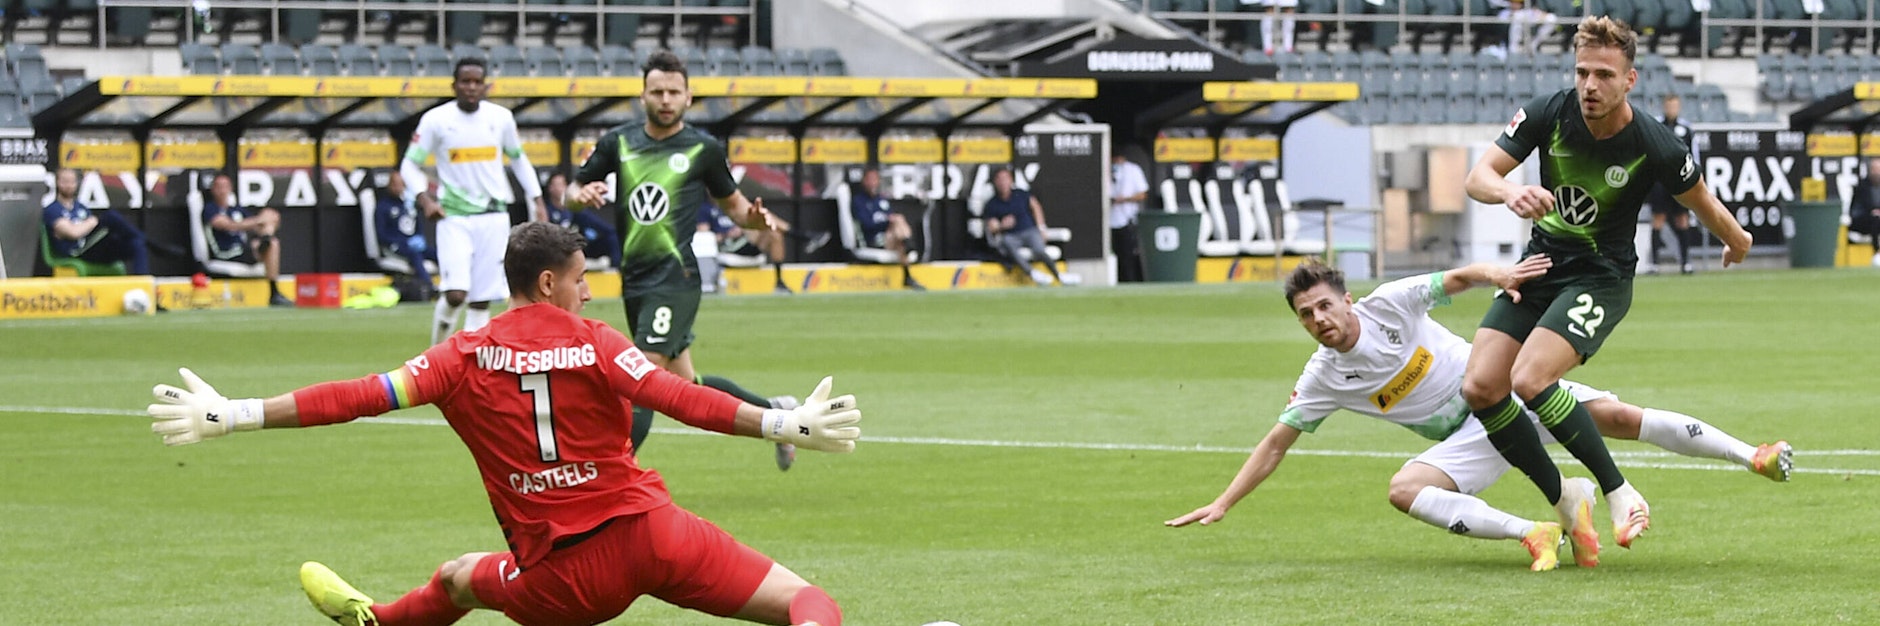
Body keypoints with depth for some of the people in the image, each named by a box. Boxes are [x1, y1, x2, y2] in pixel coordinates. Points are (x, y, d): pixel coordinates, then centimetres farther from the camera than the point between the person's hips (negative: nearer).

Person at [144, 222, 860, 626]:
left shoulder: (465, 357, 0)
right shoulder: (592, 342, -4)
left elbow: (357, 397, -6)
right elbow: (684, 400, -15)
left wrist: (231, 416, -5)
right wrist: (786, 425, -12)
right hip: (647, 531, -2)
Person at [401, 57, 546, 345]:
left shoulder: (501, 117, 4)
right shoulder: (436, 120, -4)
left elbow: (518, 158, 19)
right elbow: (410, 164, 2)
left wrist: (536, 198, 12)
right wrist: (425, 199, -14)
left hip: (493, 216, 3)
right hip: (454, 217, -3)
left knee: (482, 299, 1)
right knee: (456, 294, -16)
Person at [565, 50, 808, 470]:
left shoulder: (704, 149, -1)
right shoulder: (617, 143, 8)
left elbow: (732, 204, 10)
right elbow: (572, 193, 14)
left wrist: (754, 218, -12)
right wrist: (581, 195, -9)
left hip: (675, 280, -5)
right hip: (635, 280, 5)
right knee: (685, 384, 15)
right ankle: (774, 412, 36)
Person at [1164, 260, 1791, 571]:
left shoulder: (1388, 304, -11)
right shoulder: (1323, 378, -5)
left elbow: (1455, 279, -8)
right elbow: (1277, 442, 0)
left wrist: (1493, 273, -31)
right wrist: (1222, 504, -6)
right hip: (1472, 436, 2)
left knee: (1618, 416, -15)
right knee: (1405, 490, -25)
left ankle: (1752, 456, -12)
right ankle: (1533, 533, -29)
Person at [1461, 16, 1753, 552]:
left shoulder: (1656, 148, -19)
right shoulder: (1549, 113, -12)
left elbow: (1703, 204, 1)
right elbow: (1478, 176, -13)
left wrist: (1738, 241, 19)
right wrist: (1510, 192, -36)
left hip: (1600, 277, -5)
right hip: (1540, 264, 5)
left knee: (1530, 380, -26)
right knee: (1480, 387, -10)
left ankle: (1618, 491, -11)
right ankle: (1563, 500, 6)